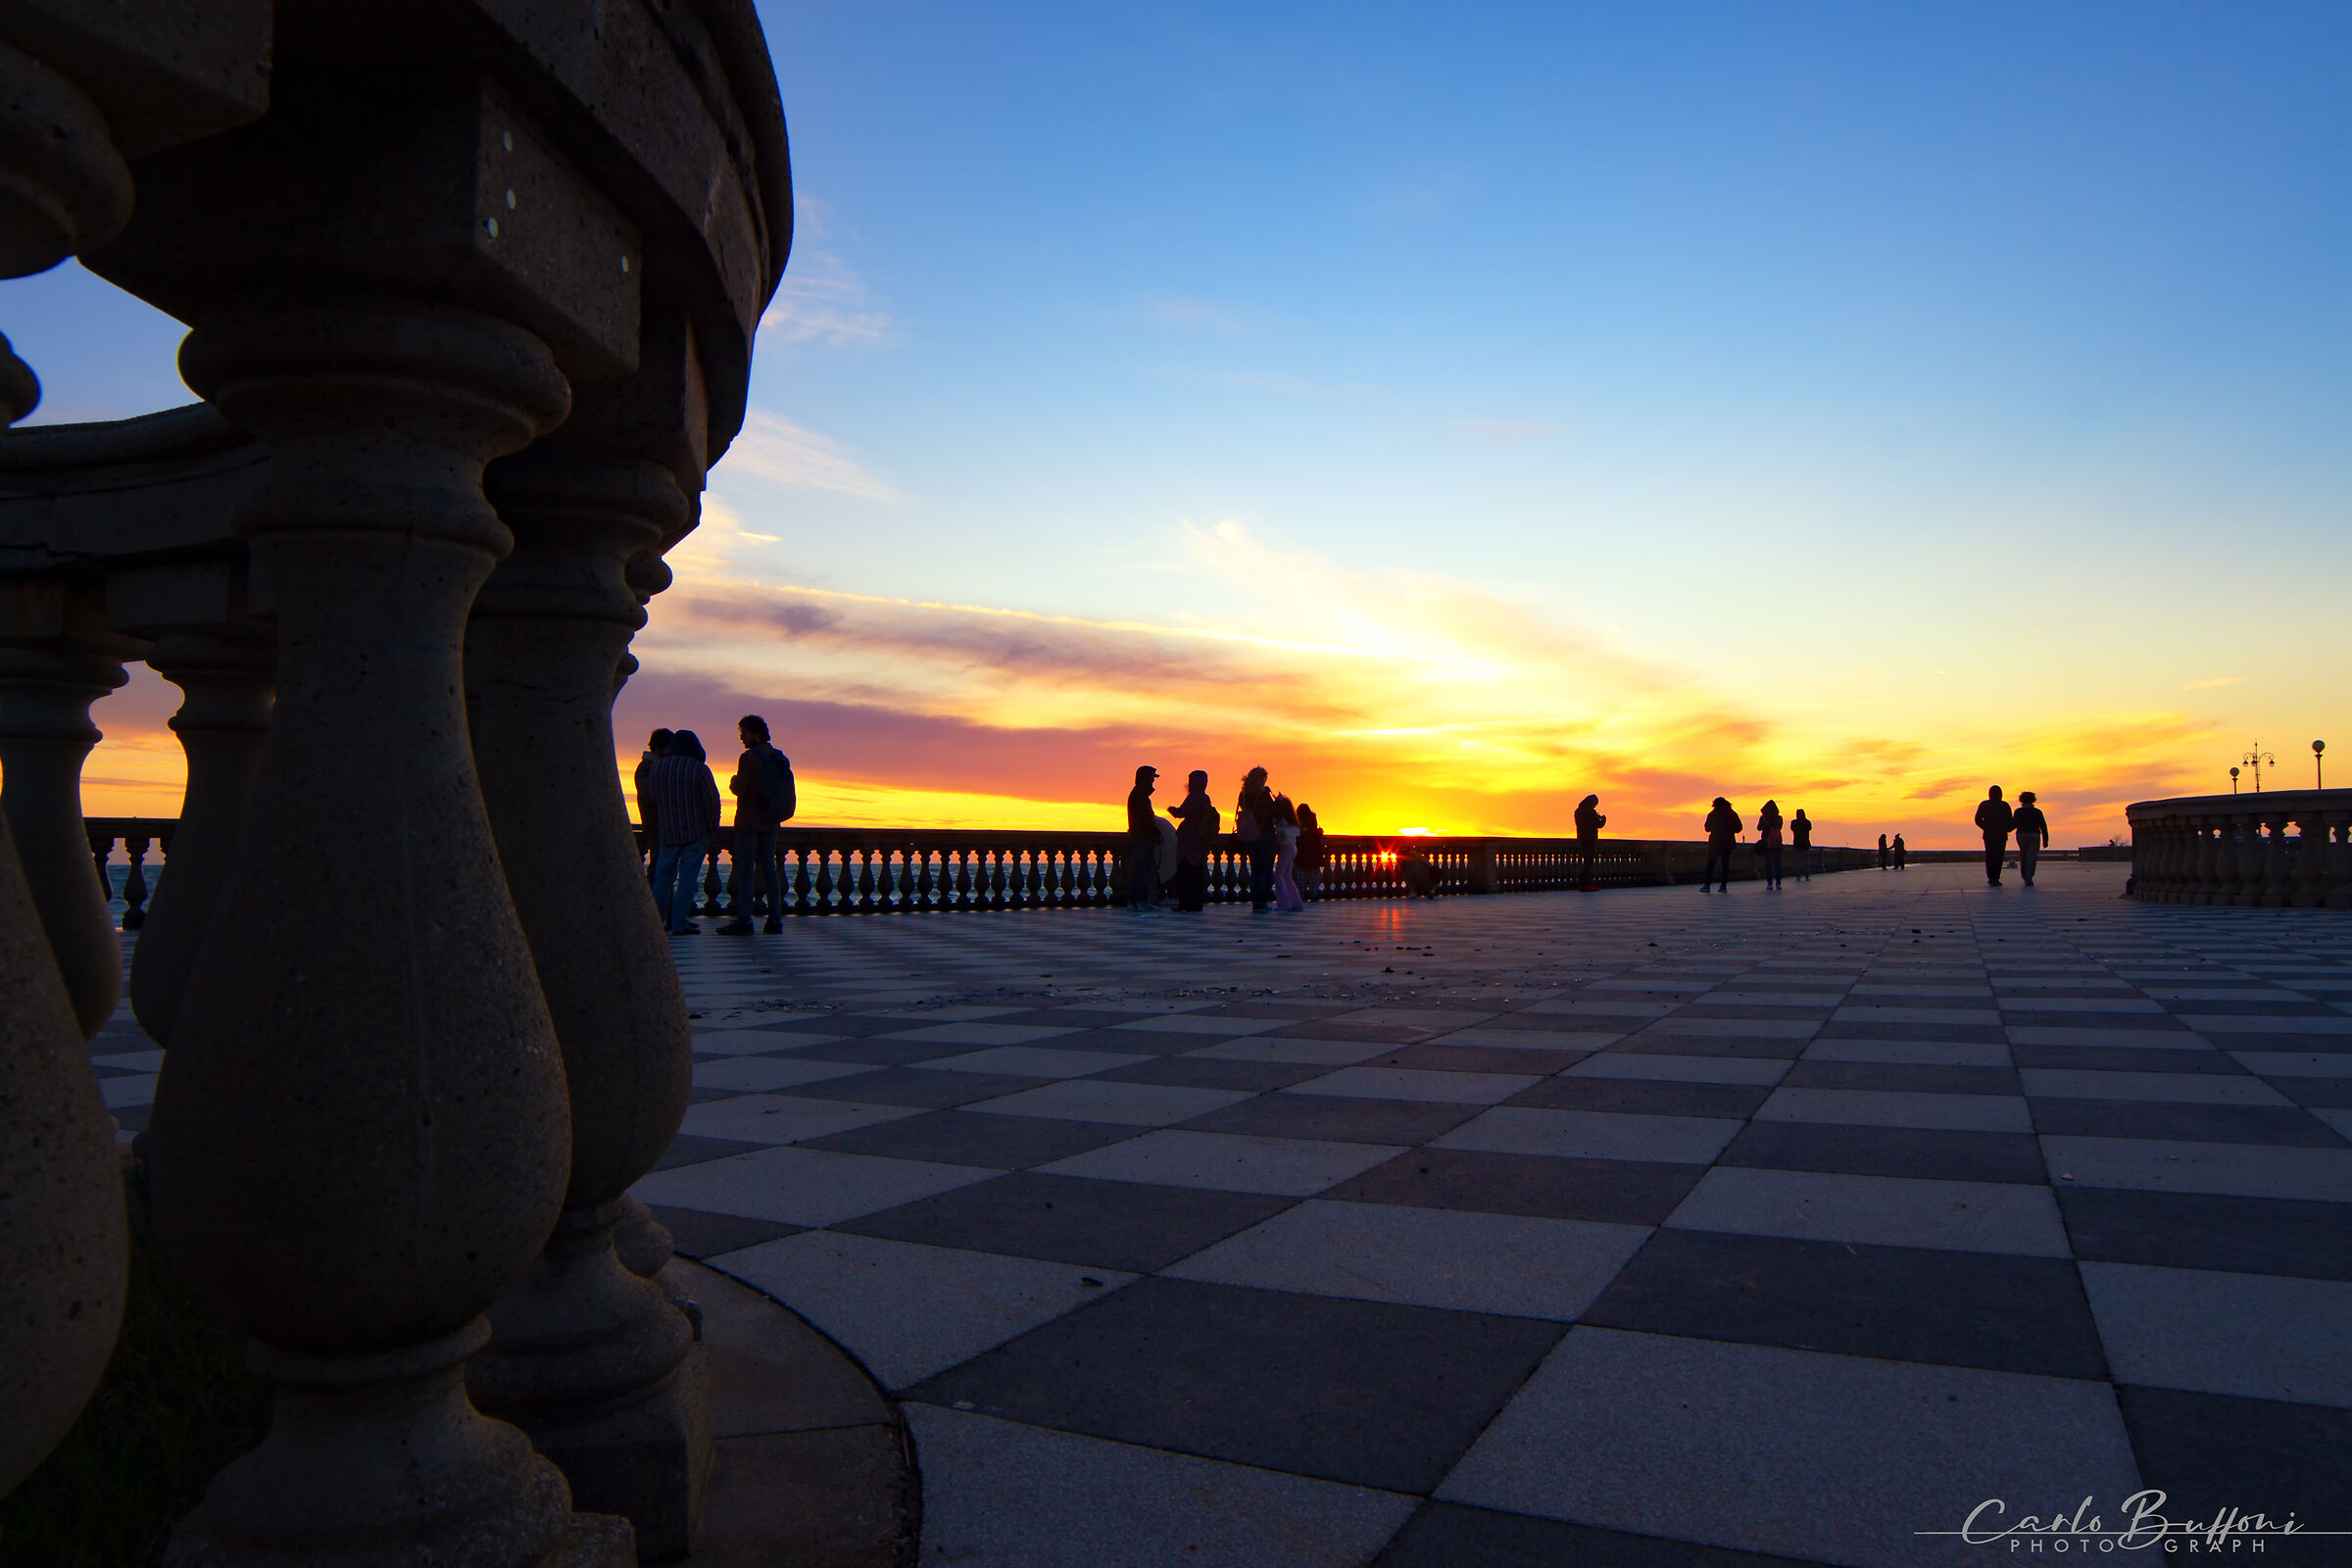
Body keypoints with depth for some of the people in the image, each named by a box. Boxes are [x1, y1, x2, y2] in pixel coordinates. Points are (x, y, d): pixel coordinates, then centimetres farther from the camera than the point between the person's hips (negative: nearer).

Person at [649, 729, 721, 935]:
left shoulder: (657, 767, 3)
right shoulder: (700, 769, -10)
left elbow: (652, 800, 8)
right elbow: (712, 803, -10)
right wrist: (712, 829, 3)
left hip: (666, 833, 4)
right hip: (695, 832, -4)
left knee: (663, 876, 14)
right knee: (687, 877, -2)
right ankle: (679, 923, -4)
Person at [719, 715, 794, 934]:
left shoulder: (749, 757, -12)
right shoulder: (780, 758, 10)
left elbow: (739, 789, -17)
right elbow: (787, 792, 13)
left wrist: (733, 783, 5)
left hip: (749, 820, -7)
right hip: (770, 822, 7)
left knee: (745, 868, -5)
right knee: (768, 867, 9)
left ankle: (743, 919, -8)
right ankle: (775, 918, 6)